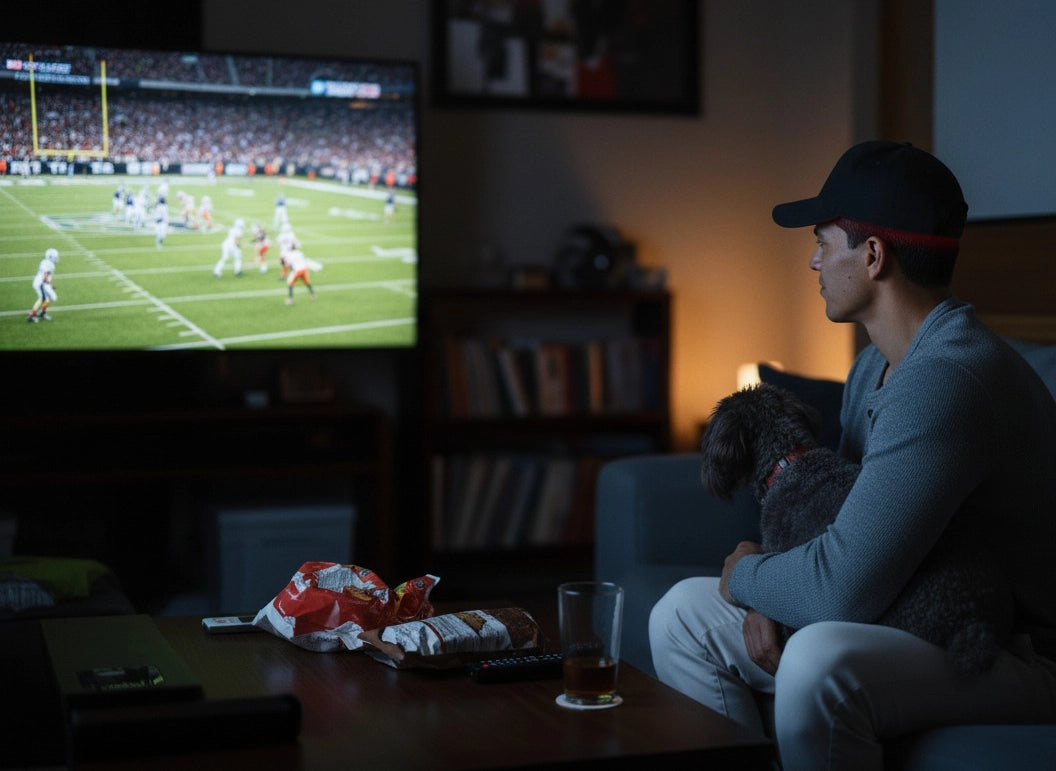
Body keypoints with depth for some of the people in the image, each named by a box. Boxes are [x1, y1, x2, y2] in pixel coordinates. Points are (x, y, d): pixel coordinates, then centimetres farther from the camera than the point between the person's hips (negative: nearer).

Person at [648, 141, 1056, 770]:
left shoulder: (948, 380, -27)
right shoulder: (877, 364, 8)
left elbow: (844, 587, -31)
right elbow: (840, 511, 16)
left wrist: (747, 574, -10)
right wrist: (770, 595, -5)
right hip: (916, 620, 10)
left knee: (819, 663, -38)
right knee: (684, 615, 8)